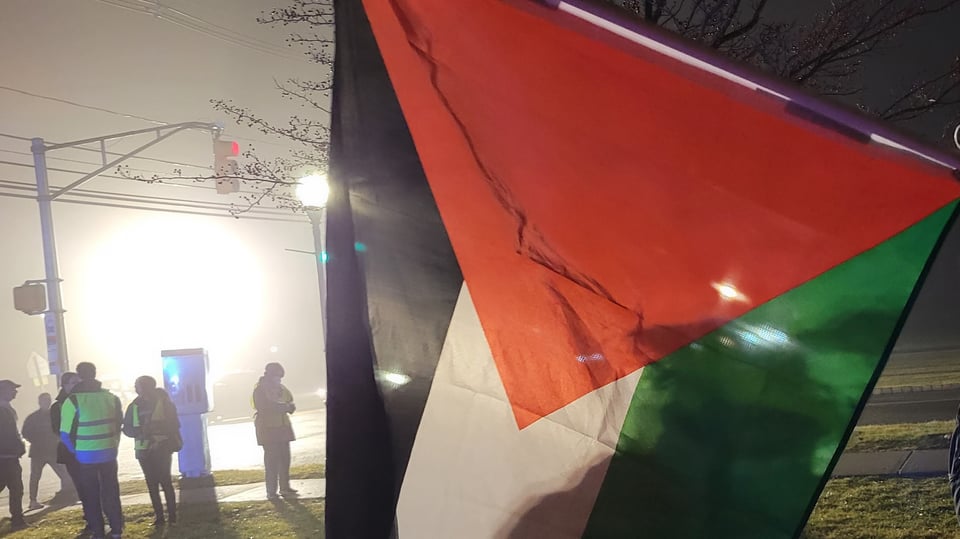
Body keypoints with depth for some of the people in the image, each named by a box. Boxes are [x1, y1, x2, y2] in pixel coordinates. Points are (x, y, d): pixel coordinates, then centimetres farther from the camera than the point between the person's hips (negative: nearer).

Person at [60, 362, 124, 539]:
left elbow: (66, 433, -9)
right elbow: (118, 424, 7)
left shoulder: (73, 400, -11)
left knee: (91, 496, 8)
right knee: (111, 492, 13)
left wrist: (75, 450, 6)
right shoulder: (111, 397, 2)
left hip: (86, 456, -3)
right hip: (109, 453, 3)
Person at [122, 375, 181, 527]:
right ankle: (159, 516, 11)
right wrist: (141, 430, -15)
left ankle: (172, 515, 3)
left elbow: (174, 424, -7)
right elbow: (127, 429, 4)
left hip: (162, 448, -3)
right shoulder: (134, 406, 6)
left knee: (165, 481, -5)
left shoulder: (164, 402, -4)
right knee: (152, 484, 5)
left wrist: (155, 427, -21)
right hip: (144, 450, 3)